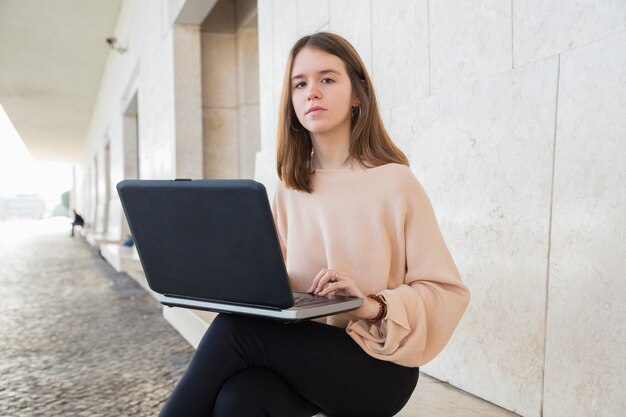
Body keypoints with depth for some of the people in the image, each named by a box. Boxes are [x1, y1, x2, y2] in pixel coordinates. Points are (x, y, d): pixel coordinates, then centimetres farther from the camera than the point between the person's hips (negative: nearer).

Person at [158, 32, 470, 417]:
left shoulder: (395, 182, -8)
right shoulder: (290, 189, 8)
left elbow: (448, 293, -7)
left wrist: (374, 306, -24)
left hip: (378, 365, -3)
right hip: (300, 350, 4)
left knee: (236, 328, -26)